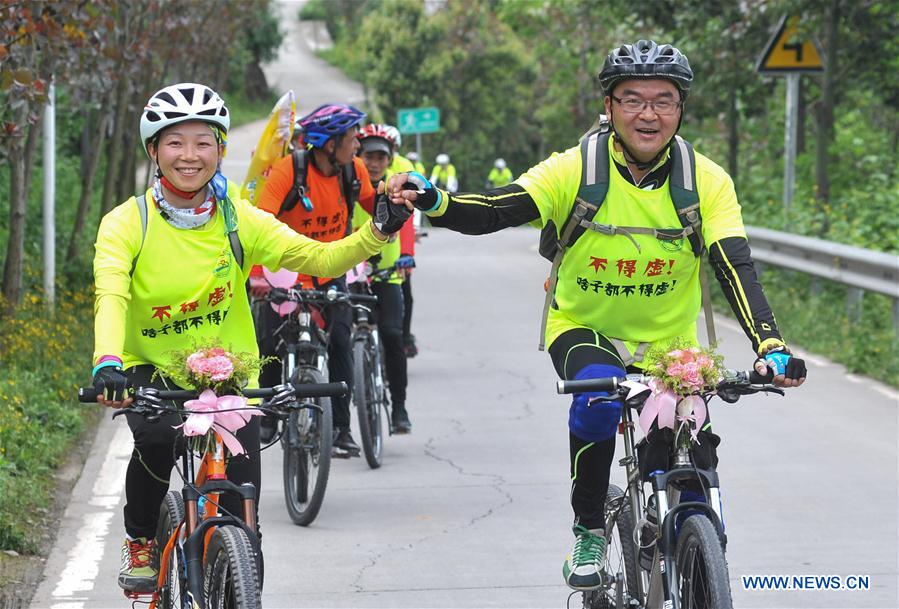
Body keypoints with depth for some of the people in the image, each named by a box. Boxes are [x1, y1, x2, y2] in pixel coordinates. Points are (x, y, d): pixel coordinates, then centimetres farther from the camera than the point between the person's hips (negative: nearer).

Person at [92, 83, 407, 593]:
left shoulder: (239, 220, -7)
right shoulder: (127, 223, -12)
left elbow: (320, 258, -15)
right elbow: (112, 297, -27)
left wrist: (379, 232, -33)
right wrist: (107, 363, -46)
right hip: (151, 371, -1)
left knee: (240, 522, -9)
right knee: (157, 437, -33)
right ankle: (140, 542, -5)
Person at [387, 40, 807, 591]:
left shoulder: (707, 182, -13)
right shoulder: (576, 170, -17)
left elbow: (737, 270, -22)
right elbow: (492, 212, -27)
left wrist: (771, 346, -38)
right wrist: (433, 202, -48)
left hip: (667, 343, 2)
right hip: (583, 329, -2)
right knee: (599, 394, -35)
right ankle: (589, 530, -15)